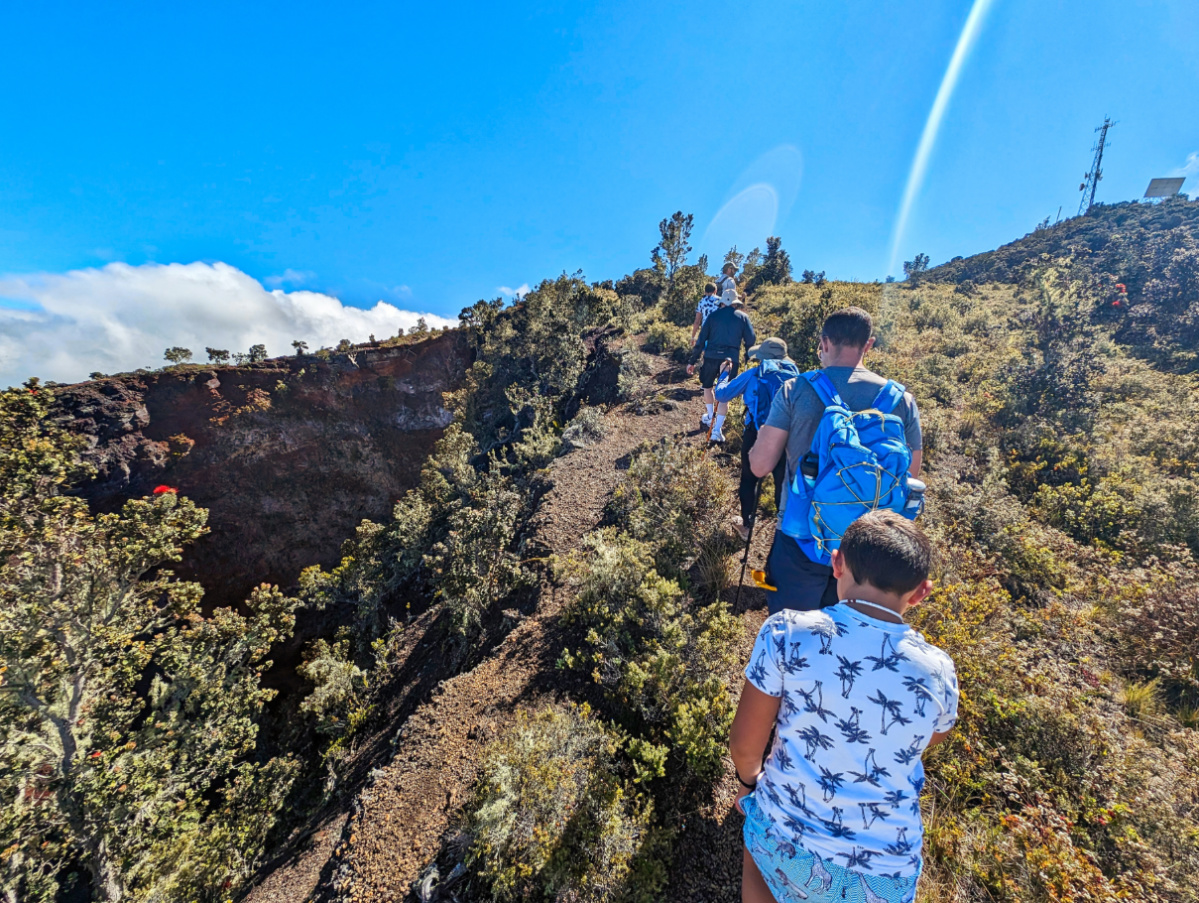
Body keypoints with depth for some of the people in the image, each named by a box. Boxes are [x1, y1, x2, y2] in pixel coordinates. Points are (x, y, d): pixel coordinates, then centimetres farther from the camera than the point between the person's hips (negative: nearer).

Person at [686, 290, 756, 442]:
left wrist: (692, 361, 6)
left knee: (707, 386, 25)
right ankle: (717, 430, -4)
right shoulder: (742, 316, 7)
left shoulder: (713, 316, 6)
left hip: (712, 357, 0)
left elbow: (701, 340, 2)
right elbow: (751, 340, 2)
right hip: (732, 359, 0)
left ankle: (710, 417, 35)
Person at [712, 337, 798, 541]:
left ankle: (746, 526, 28)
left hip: (756, 436, -2)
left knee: (749, 480, 17)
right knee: (783, 483, 14)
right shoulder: (794, 374, 3)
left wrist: (724, 373, 19)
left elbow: (721, 395, 3)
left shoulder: (753, 375, -3)